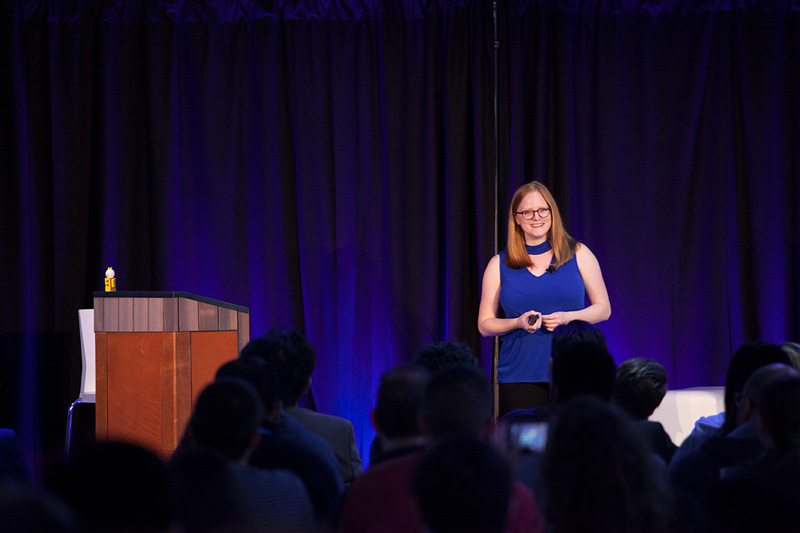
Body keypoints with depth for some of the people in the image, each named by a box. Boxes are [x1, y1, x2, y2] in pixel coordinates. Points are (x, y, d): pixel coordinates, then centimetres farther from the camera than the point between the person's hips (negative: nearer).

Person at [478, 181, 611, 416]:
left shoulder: (578, 254, 9)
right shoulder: (500, 265, 10)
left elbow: (603, 309, 11)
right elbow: (484, 325, 11)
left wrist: (568, 317, -7)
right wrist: (518, 322, -8)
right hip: (519, 377, 0)